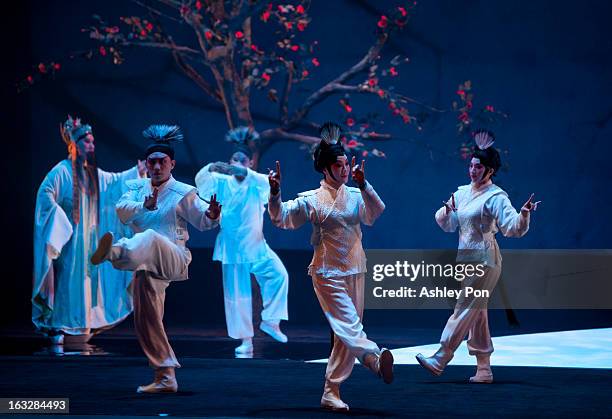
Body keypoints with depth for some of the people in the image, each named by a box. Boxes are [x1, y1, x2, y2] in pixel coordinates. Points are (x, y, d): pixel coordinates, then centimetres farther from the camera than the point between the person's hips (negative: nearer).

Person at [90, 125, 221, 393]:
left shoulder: (183, 192, 4)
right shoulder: (137, 187, 15)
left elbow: (201, 222, 1)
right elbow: (122, 211, -2)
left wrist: (210, 216, -23)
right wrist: (145, 206, -21)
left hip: (174, 259, -6)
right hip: (148, 267, 6)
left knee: (150, 238, -39)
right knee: (147, 321, 5)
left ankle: (113, 252, -73)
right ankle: (165, 379, 15)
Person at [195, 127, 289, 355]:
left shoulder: (257, 184, -1)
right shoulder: (222, 183, 2)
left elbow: (268, 182, -24)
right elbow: (201, 180, -13)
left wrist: (243, 172, -39)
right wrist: (211, 168, -35)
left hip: (256, 245, 0)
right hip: (232, 246, 0)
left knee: (279, 275, -19)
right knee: (237, 294, 1)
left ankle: (270, 321, -4)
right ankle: (246, 341, 10)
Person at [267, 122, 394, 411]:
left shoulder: (355, 196, 8)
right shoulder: (311, 200, -1)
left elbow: (375, 213, -10)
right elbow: (281, 218, -8)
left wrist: (363, 185, -24)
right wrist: (275, 194, -25)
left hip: (354, 273, 5)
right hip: (328, 273, -5)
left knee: (345, 335, 6)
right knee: (348, 324, -23)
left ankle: (331, 393, 12)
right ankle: (375, 358, -47)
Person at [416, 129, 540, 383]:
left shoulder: (495, 197, -10)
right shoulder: (462, 193, 12)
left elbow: (513, 228, -17)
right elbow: (448, 225, 17)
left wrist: (524, 214, -36)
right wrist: (447, 211, -3)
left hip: (484, 260, -8)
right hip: (466, 258, 8)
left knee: (465, 308, -10)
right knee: (477, 313, 9)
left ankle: (440, 359, -12)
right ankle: (484, 369, 13)